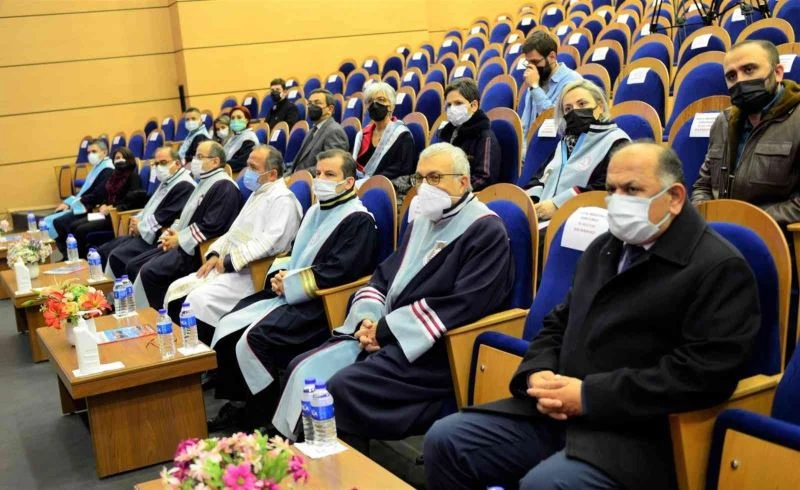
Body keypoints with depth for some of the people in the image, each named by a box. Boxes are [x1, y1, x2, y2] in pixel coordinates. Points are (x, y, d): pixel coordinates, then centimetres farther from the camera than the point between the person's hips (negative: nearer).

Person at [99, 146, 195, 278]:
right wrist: (137, 220, 3)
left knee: (117, 257, -25)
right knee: (103, 251, 6)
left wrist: (141, 226, -9)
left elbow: (164, 219, -21)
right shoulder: (166, 182, 18)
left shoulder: (184, 186, -14)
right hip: (144, 233, 11)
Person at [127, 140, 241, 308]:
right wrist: (172, 232, 5)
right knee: (134, 266, 3)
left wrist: (179, 239, -14)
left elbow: (212, 226, -22)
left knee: (149, 271, -24)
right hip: (180, 244, 11)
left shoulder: (224, 187, -13)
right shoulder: (205, 182, 20)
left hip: (197, 250, -10)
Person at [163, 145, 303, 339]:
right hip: (225, 267, 10)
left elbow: (271, 242, -23)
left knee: (199, 300, -27)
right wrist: (215, 254, 5)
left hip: (253, 274, -10)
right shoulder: (257, 194, 21)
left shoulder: (283, 200, -11)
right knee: (176, 291, -1)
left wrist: (229, 261, -18)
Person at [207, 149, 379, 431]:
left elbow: (337, 272, -20)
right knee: (227, 327, -5)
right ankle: (236, 403, 7)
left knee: (255, 338, -24)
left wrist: (289, 285, -15)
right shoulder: (316, 210, 17)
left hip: (324, 305, -9)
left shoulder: (359, 220, -10)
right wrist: (279, 274, 1)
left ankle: (263, 416, -5)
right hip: (289, 294, 9)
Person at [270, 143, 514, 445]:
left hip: (431, 352, -8)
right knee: (304, 369, -7)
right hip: (383, 335, 8)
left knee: (343, 387, -26)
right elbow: (384, 276, 18)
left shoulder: (486, 231, -8)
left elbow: (464, 305, -19)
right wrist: (367, 319, -4)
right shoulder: (423, 220, 18)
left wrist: (386, 329, -16)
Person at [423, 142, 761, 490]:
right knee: (445, 440, -6)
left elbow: (704, 374, -18)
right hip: (557, 412, 8)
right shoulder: (604, 248, 19)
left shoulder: (720, 267, -7)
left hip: (636, 430, -7)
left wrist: (590, 396, -19)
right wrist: (539, 374, -2)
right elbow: (559, 323, 22)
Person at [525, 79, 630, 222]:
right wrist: (530, 201, -1)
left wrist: (557, 204, -16)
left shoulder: (616, 142, 1)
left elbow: (606, 188, -13)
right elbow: (541, 176, 22)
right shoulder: (567, 141, 27)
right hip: (542, 217, 7)